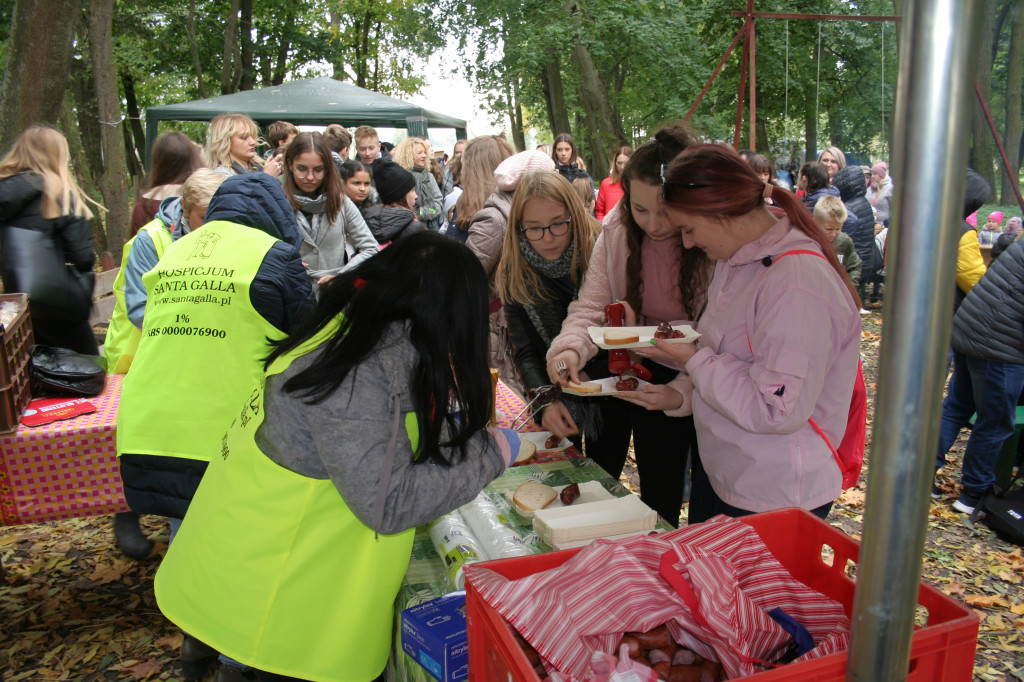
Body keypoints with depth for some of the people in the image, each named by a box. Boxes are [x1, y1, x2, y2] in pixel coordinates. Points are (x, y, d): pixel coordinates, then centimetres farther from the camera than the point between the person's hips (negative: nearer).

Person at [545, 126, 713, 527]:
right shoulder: (617, 229, -9)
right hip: (649, 373, 3)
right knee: (658, 498, 13)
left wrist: (684, 393, -36)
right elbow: (592, 305, -9)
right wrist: (570, 348, -30)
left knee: (711, 510, 13)